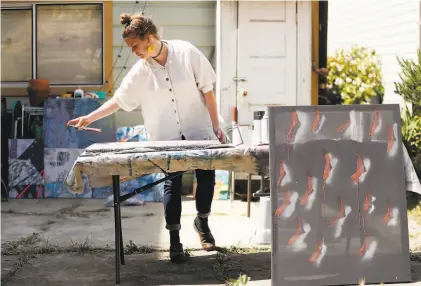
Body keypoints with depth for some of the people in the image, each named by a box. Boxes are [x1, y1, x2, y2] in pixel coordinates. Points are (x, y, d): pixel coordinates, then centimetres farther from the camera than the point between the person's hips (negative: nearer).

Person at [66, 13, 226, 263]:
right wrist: (89, 118, -2)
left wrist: (216, 126, -8)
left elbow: (207, 90, -8)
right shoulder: (140, 72, -6)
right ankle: (175, 240, 9)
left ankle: (202, 222, 28)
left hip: (198, 130, -1)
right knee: (172, 183, -2)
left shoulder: (187, 52, -12)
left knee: (206, 176, 1)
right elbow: (119, 100, 4)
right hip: (167, 137, 1)